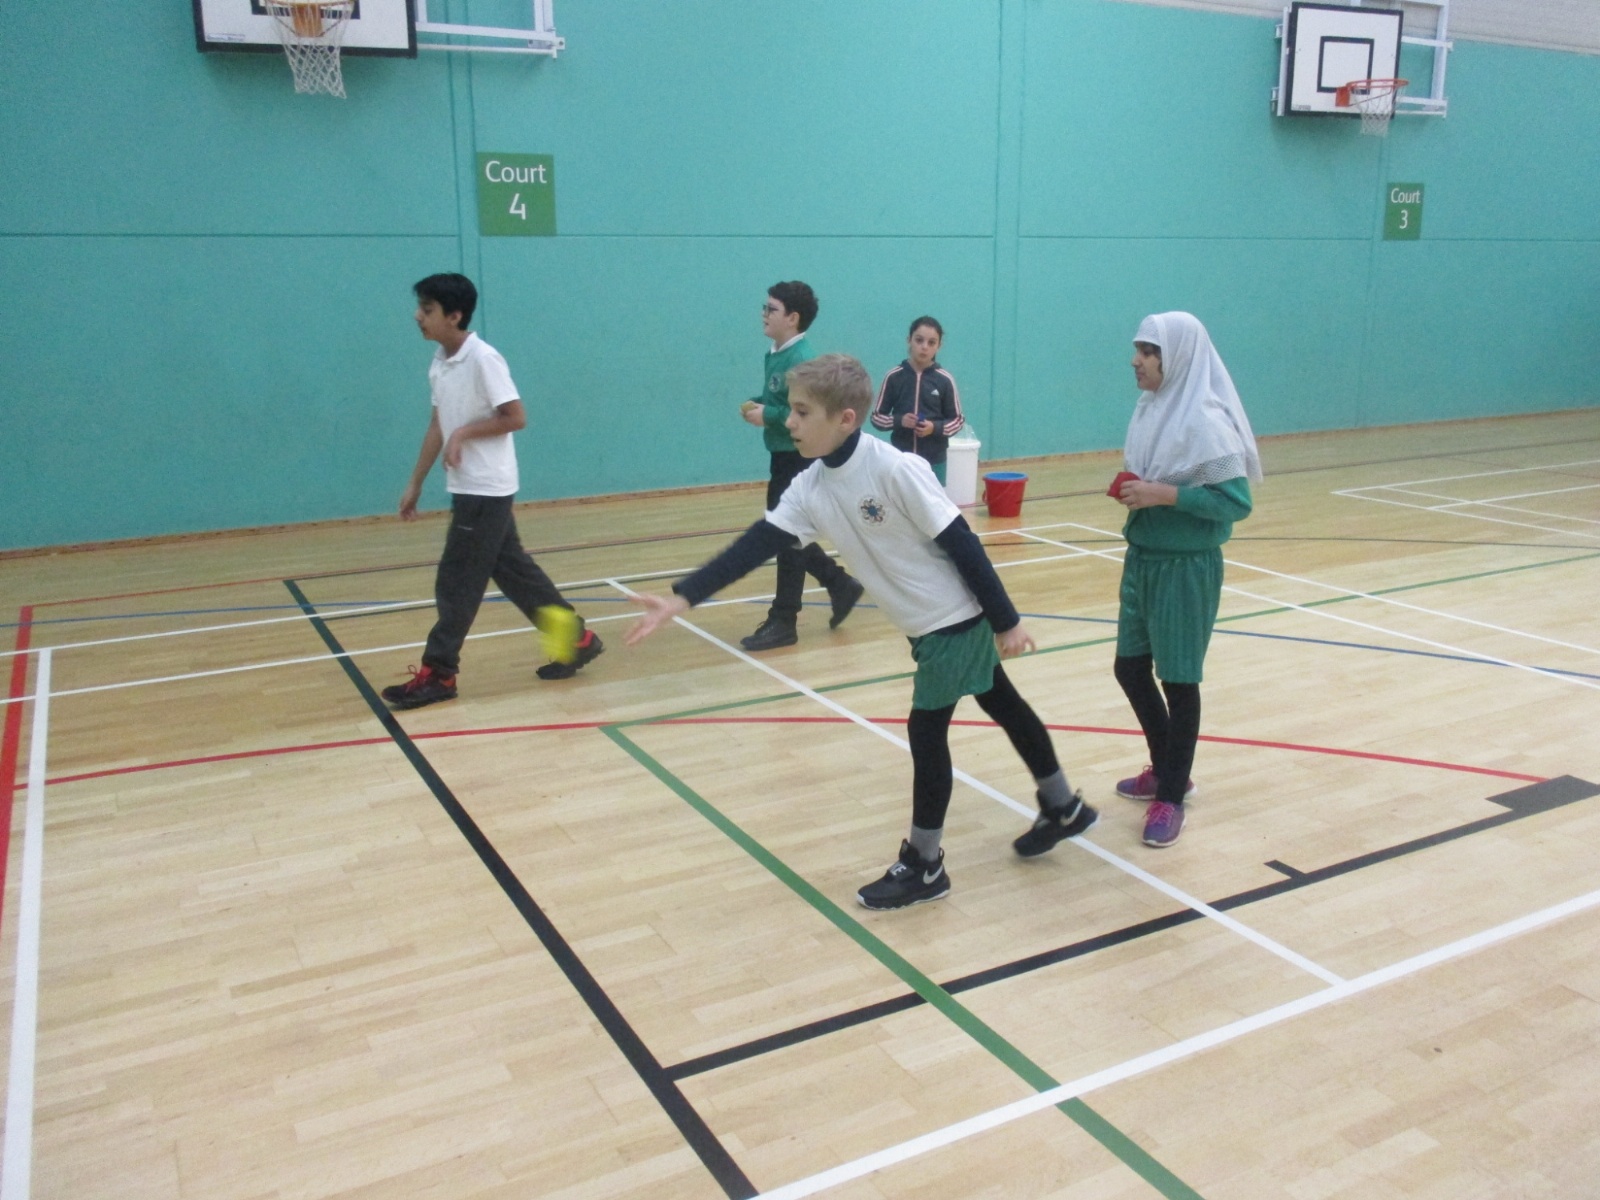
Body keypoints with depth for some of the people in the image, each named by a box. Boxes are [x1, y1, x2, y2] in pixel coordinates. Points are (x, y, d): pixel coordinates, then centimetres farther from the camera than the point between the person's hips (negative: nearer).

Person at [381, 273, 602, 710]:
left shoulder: (483, 359, -17)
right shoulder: (439, 362, 8)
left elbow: (515, 417, -17)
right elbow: (439, 424, 14)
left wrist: (464, 433, -19)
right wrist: (415, 484, 15)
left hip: (487, 490, -8)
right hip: (468, 489, 8)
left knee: (456, 583, -2)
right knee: (513, 571, 12)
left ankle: (437, 673, 8)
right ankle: (576, 639, 22)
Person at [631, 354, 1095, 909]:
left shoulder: (896, 469, -27)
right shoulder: (810, 488, -6)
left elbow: (961, 543, -22)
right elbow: (756, 545, -10)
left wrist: (1005, 621, -18)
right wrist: (682, 598, -18)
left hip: (959, 616, -7)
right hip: (925, 624, 7)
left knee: (926, 728, -2)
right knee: (1002, 704, 20)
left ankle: (924, 865, 14)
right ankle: (1064, 808, 40)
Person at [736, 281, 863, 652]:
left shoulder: (801, 360, -19)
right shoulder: (775, 355, 9)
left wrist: (767, 416, -22)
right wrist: (757, 405, 2)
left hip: (799, 459, -10)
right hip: (784, 456, 10)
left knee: (788, 538, -2)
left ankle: (782, 622, 8)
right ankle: (840, 585, 31)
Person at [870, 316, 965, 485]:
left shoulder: (945, 380, -3)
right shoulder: (894, 377, -3)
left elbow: (957, 420, 3)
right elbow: (877, 416, 3)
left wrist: (935, 427, -15)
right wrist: (899, 421, -15)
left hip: (934, 461, 0)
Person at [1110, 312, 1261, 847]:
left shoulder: (1206, 421, -18)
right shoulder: (1150, 409, 5)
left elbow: (1236, 502, -20)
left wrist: (1165, 495, -25)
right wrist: (1132, 490, -4)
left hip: (1186, 568, -8)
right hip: (1142, 559, 8)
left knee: (1178, 680, 4)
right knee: (1130, 669, 15)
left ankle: (1172, 796, 20)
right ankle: (1165, 769, 36)